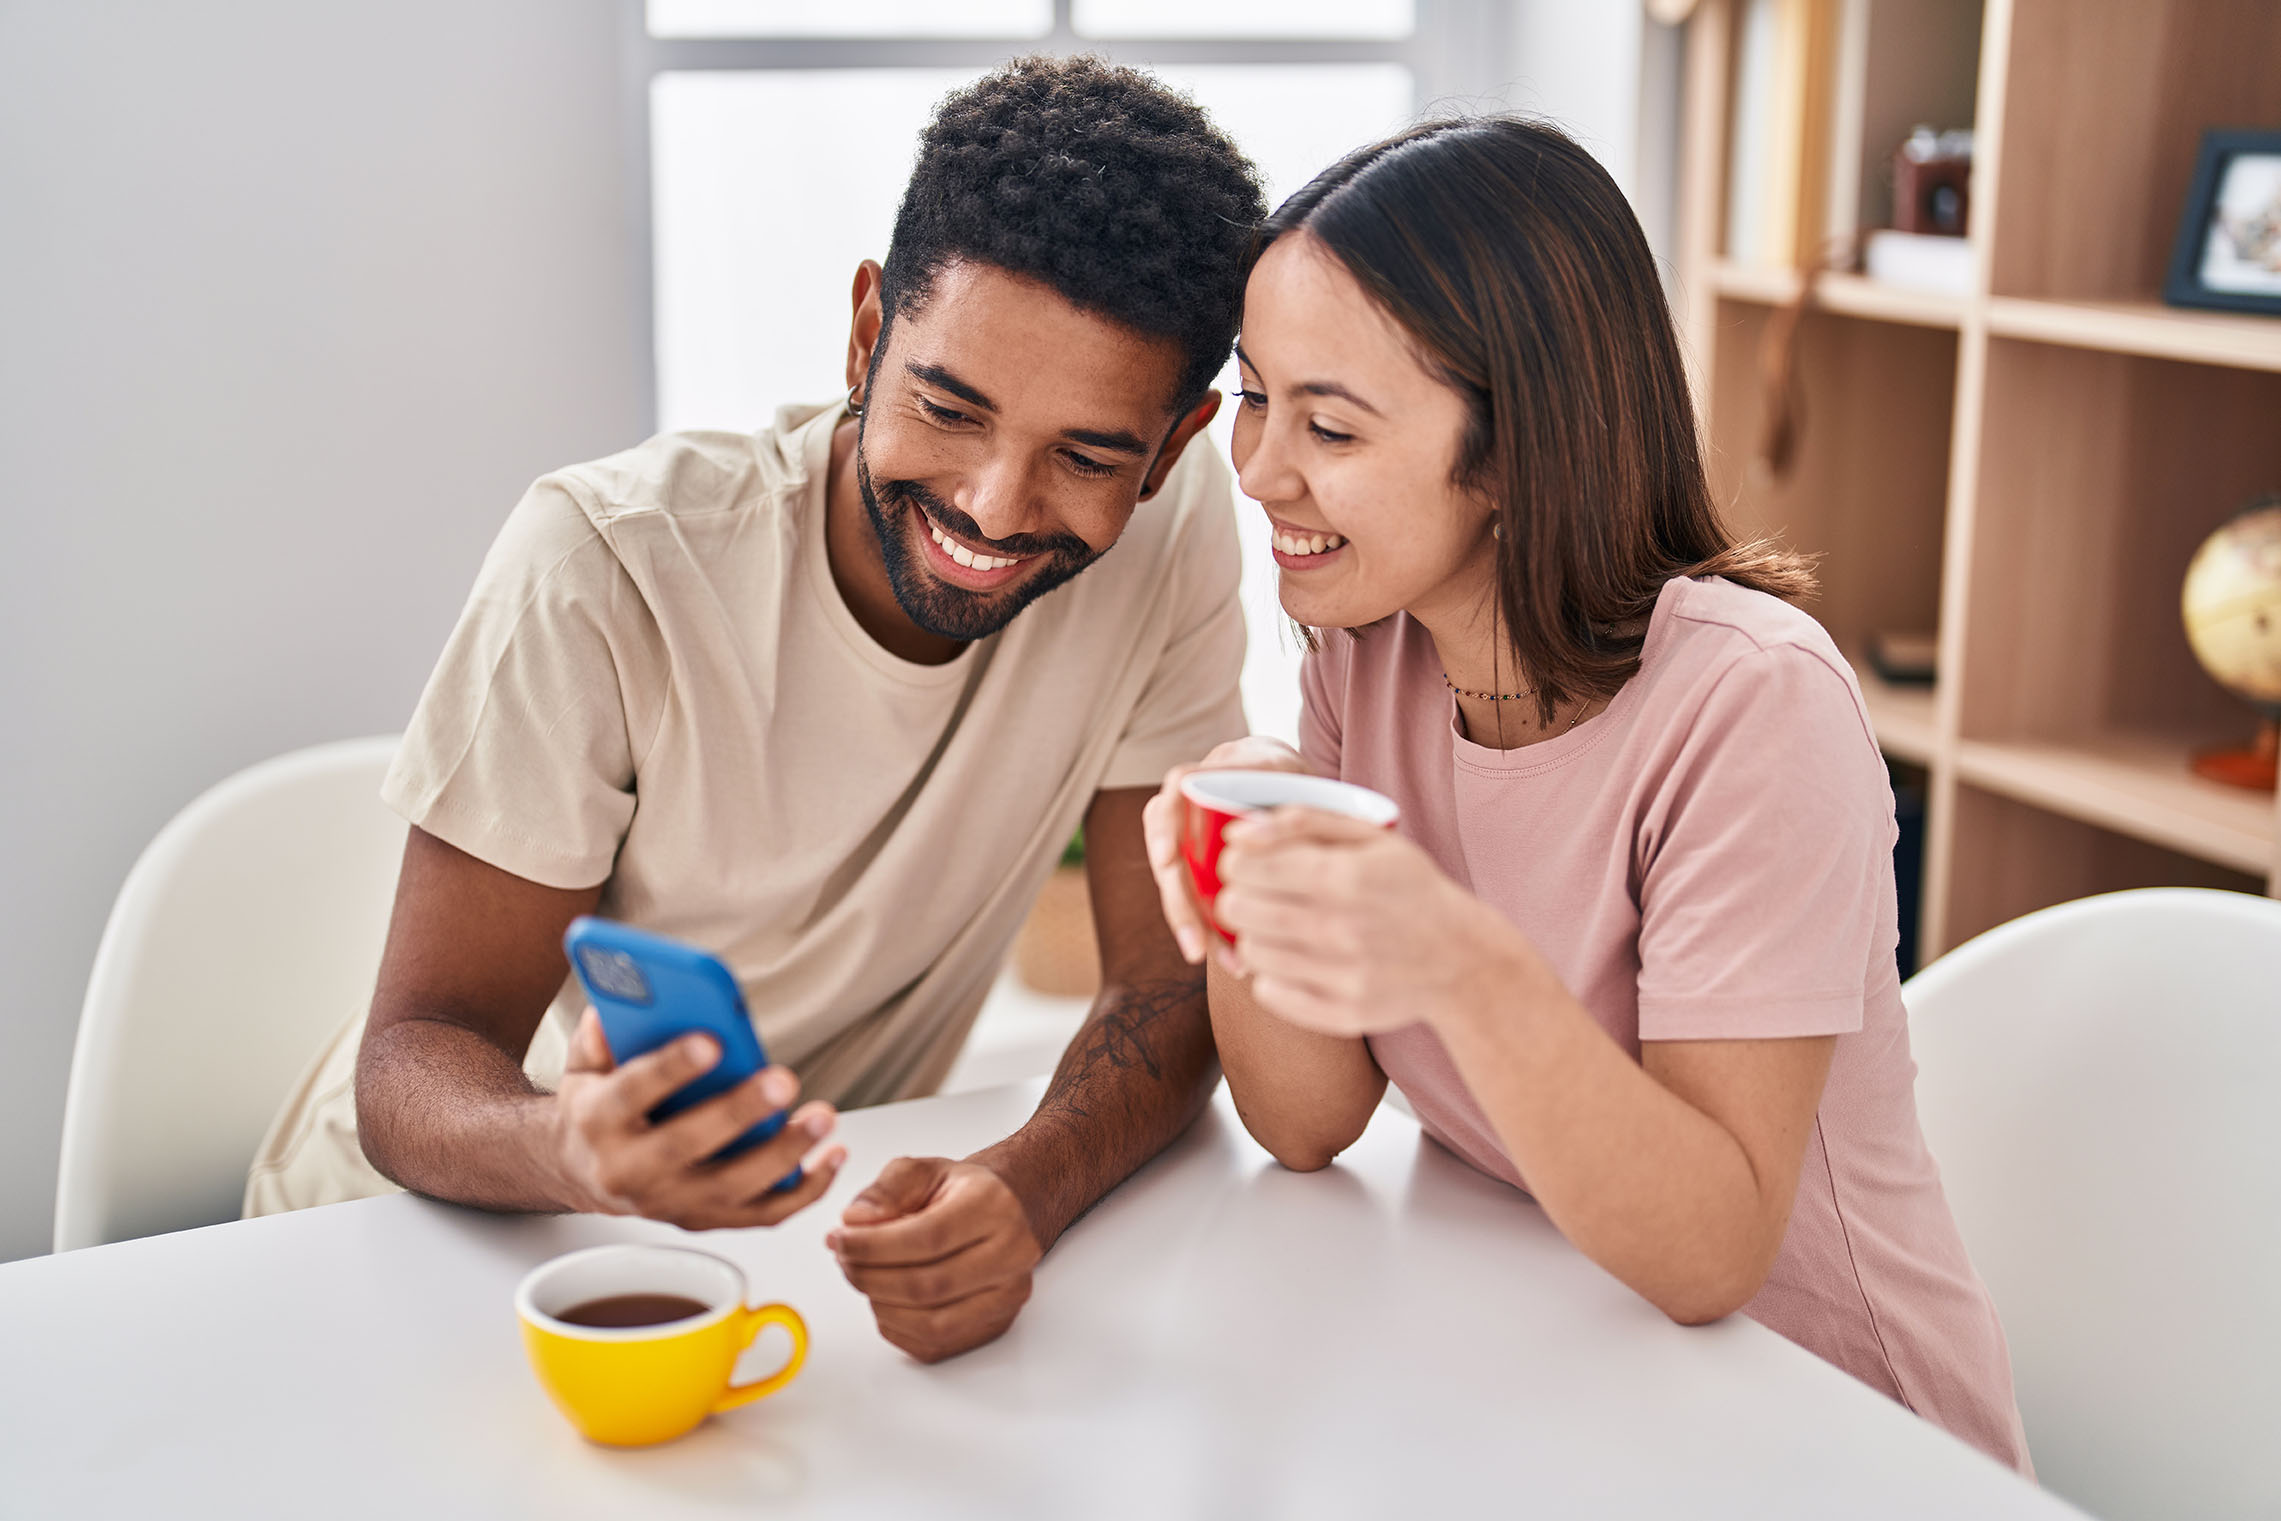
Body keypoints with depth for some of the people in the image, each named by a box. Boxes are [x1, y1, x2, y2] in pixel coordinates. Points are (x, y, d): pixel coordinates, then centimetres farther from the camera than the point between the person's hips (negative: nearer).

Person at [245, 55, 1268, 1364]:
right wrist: (579, 1151, -43)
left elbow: (1172, 984, -11)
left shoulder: (1174, 531, -15)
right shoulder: (604, 569, -22)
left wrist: (1029, 1185, -32)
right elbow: (418, 1059, -20)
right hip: (442, 1229, -1)